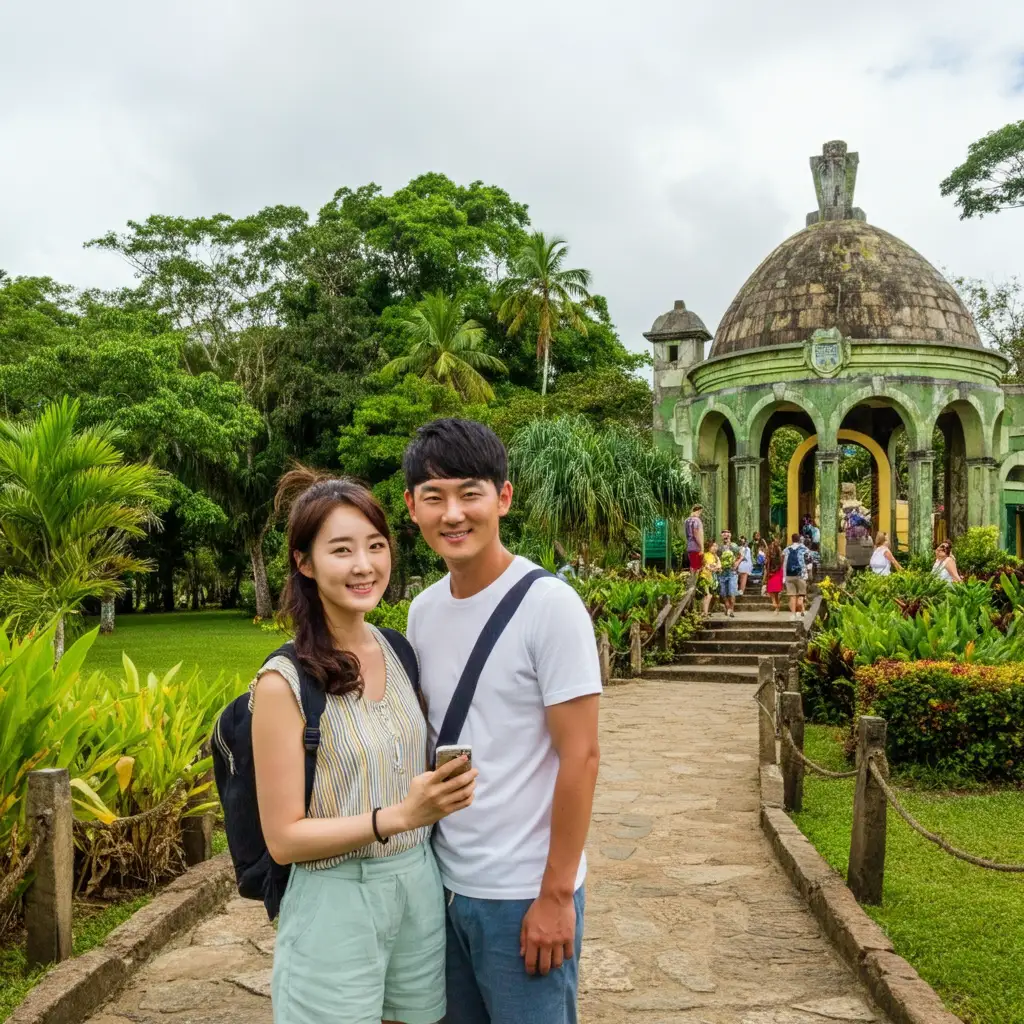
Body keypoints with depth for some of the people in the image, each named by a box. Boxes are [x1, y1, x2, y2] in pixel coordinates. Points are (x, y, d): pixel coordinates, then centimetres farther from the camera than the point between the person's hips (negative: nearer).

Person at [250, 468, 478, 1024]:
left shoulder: (399, 651, 0)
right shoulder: (283, 682, -16)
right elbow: (284, 838, -15)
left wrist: (445, 788, -5)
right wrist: (396, 817, -25)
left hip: (421, 891, 5)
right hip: (336, 907, -5)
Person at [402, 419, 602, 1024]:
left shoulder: (549, 605, -16)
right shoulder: (423, 611, 3)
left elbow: (580, 756, -16)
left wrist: (555, 896, -15)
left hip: (524, 895, -6)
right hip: (445, 883, 6)